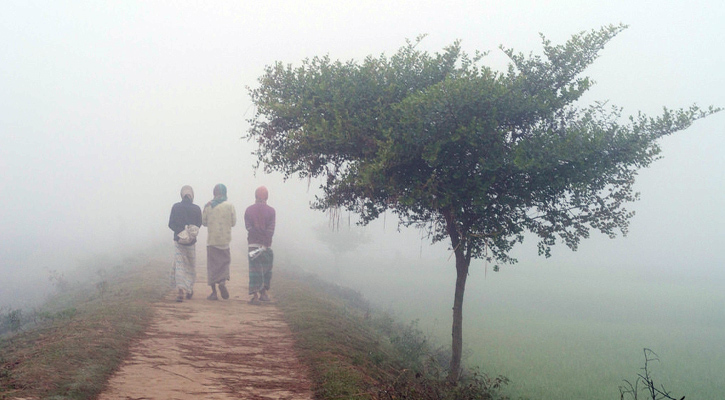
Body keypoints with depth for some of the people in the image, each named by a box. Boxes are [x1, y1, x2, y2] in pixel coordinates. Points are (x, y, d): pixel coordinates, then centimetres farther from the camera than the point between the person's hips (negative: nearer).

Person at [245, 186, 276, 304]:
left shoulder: (249, 210, 2)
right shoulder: (270, 211, -2)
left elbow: (249, 227, -5)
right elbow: (270, 229, -9)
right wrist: (266, 243, -7)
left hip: (253, 244, 0)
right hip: (267, 245, 0)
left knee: (254, 269, 1)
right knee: (266, 269, 15)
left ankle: (255, 294, -8)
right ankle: (264, 293, 19)